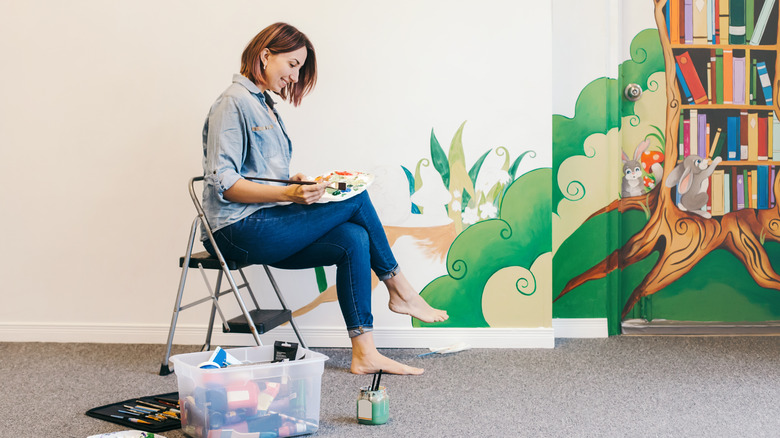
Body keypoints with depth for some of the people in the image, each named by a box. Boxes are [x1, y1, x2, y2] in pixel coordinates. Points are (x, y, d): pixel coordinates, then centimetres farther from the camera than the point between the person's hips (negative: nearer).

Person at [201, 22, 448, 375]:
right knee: (356, 198, -11)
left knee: (354, 239, -13)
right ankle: (399, 290, 6)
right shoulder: (233, 103, -9)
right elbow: (223, 183, -17)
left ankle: (364, 354, -15)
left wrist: (295, 184, 3)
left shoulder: (263, 104, 22)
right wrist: (288, 193, -26)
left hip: (262, 227, 9)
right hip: (240, 230, -9)